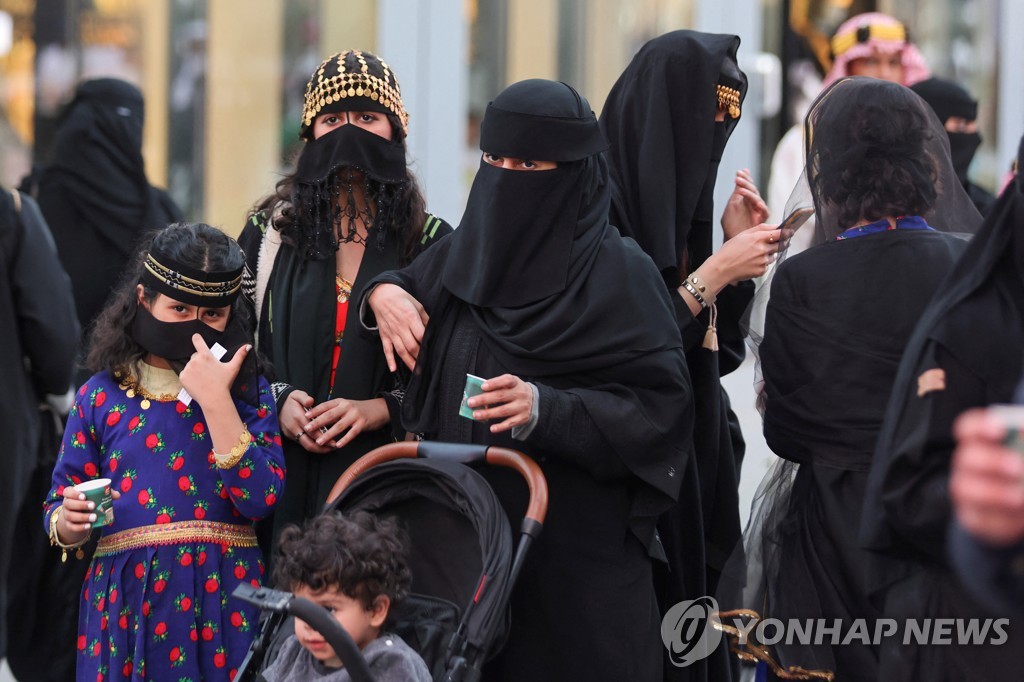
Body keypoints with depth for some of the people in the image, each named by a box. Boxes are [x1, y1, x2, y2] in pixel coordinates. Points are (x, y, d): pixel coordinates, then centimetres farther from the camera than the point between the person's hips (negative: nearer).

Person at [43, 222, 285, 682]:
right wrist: (70, 521, -17)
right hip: (125, 602, 0)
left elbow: (260, 499, -13)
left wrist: (215, 400, -15)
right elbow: (57, 518, 6)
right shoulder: (101, 395, 4)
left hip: (221, 600, 0)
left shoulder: (248, 391, 3)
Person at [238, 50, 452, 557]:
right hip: (285, 473, 1)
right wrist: (276, 401, -7)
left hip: (388, 475, -1)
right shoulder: (271, 233, 11)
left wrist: (379, 409, -11)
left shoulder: (432, 243, 5)